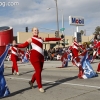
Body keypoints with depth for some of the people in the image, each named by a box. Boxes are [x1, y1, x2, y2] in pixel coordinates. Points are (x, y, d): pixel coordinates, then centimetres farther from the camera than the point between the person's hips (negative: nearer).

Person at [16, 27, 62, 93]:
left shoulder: (41, 39, 20)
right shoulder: (31, 39, 6)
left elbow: (50, 39, 22)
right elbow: (24, 45, -5)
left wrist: (59, 39, 23)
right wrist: (16, 45, -21)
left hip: (41, 56, 6)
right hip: (34, 56, -6)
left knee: (39, 71, 9)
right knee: (38, 71, -8)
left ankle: (32, 81, 34)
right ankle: (40, 87, 4)